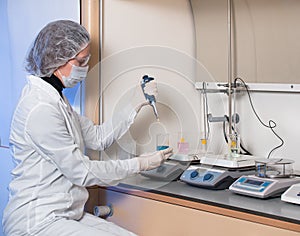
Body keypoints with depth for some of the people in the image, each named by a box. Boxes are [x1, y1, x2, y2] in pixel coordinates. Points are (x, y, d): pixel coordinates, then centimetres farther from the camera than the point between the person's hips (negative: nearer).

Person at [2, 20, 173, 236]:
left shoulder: (56, 99, 12)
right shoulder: (40, 108, -20)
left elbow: (98, 137, 14)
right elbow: (81, 172, -17)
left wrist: (138, 105, 8)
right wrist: (140, 164, -8)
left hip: (66, 214, 10)